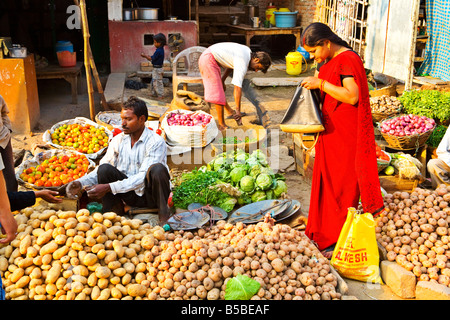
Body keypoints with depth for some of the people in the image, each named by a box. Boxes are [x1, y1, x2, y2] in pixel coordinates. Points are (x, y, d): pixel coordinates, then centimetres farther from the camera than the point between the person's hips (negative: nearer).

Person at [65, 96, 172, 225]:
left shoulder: (156, 142, -16)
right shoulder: (118, 140, 2)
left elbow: (142, 177, -24)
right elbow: (100, 170, 2)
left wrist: (109, 188, -31)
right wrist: (81, 183, -18)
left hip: (151, 195, -4)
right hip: (131, 196, 4)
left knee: (157, 169, -34)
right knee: (105, 169, -18)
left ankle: (164, 214, -15)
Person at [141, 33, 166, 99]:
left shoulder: (158, 51, -23)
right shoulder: (161, 50, 7)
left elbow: (152, 58, -16)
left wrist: (145, 56, -5)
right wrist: (147, 56, 9)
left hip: (157, 69, -10)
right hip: (156, 69, 10)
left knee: (157, 82, -2)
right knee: (154, 82, 19)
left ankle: (161, 95, 5)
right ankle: (154, 93, 29)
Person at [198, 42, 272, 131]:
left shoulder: (248, 51, 6)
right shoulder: (243, 64, -22)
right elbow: (237, 88, -23)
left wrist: (222, 80, 19)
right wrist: (238, 110, -19)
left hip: (206, 56, 10)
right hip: (209, 60, -10)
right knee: (218, 94, -7)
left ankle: (229, 111, 38)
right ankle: (221, 125, 0)